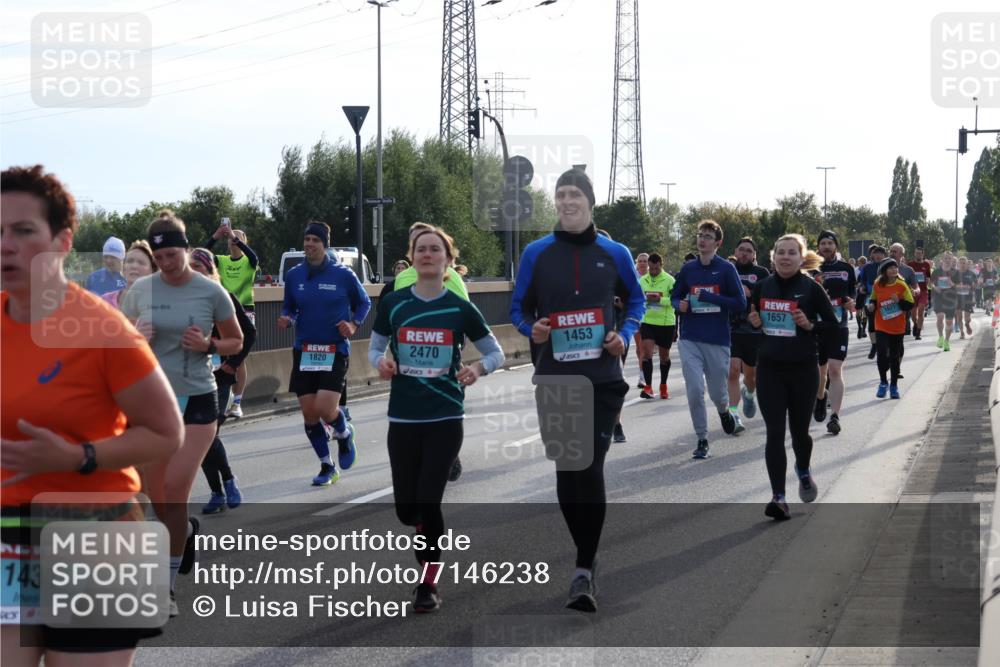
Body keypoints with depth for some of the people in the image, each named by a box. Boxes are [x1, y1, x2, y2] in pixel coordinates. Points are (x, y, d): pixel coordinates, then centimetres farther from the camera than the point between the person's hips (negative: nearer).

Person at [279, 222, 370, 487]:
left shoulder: (343, 275, -4)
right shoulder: (294, 275, 4)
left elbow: (363, 303, 9)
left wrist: (353, 325, -8)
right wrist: (286, 319, -7)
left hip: (335, 351, -4)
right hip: (304, 350, 4)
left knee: (325, 409, -16)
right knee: (309, 413, 2)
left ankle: (344, 434, 20)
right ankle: (327, 467, 20)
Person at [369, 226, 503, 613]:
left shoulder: (460, 309, -3)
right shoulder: (393, 304, -1)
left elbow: (495, 353, 5)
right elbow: (375, 347, 11)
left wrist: (478, 368, -17)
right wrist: (380, 363, -12)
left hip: (445, 419, -2)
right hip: (403, 418, 2)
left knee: (428, 502, -8)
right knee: (406, 509, 5)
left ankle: (429, 584, 9)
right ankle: (427, 537, 42)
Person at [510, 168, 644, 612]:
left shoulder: (614, 254, 4)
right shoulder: (536, 253, 3)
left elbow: (636, 299, 17)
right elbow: (519, 308, 10)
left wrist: (625, 334, -1)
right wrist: (531, 330, -12)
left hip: (601, 378, -2)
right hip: (553, 379, 2)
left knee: (590, 468, -11)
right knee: (565, 468, 7)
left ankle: (584, 570, -8)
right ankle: (587, 555, 25)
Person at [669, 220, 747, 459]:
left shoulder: (726, 269, -4)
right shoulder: (688, 268, 6)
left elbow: (740, 304, -7)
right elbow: (675, 296, 17)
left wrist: (708, 297, -14)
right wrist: (680, 305, -6)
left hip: (718, 341, -2)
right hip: (690, 340, 2)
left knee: (717, 393, 8)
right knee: (695, 391, -7)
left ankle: (724, 411, 44)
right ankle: (702, 440, 5)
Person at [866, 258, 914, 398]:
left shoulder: (902, 285, -7)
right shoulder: (877, 285, -3)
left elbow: (910, 305, -6)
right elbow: (873, 299, 14)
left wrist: (899, 301, -23)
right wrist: (871, 305, -7)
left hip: (898, 328, 0)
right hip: (881, 327, 0)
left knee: (895, 357, 9)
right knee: (882, 354, -15)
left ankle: (894, 385, 23)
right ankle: (883, 382, 6)